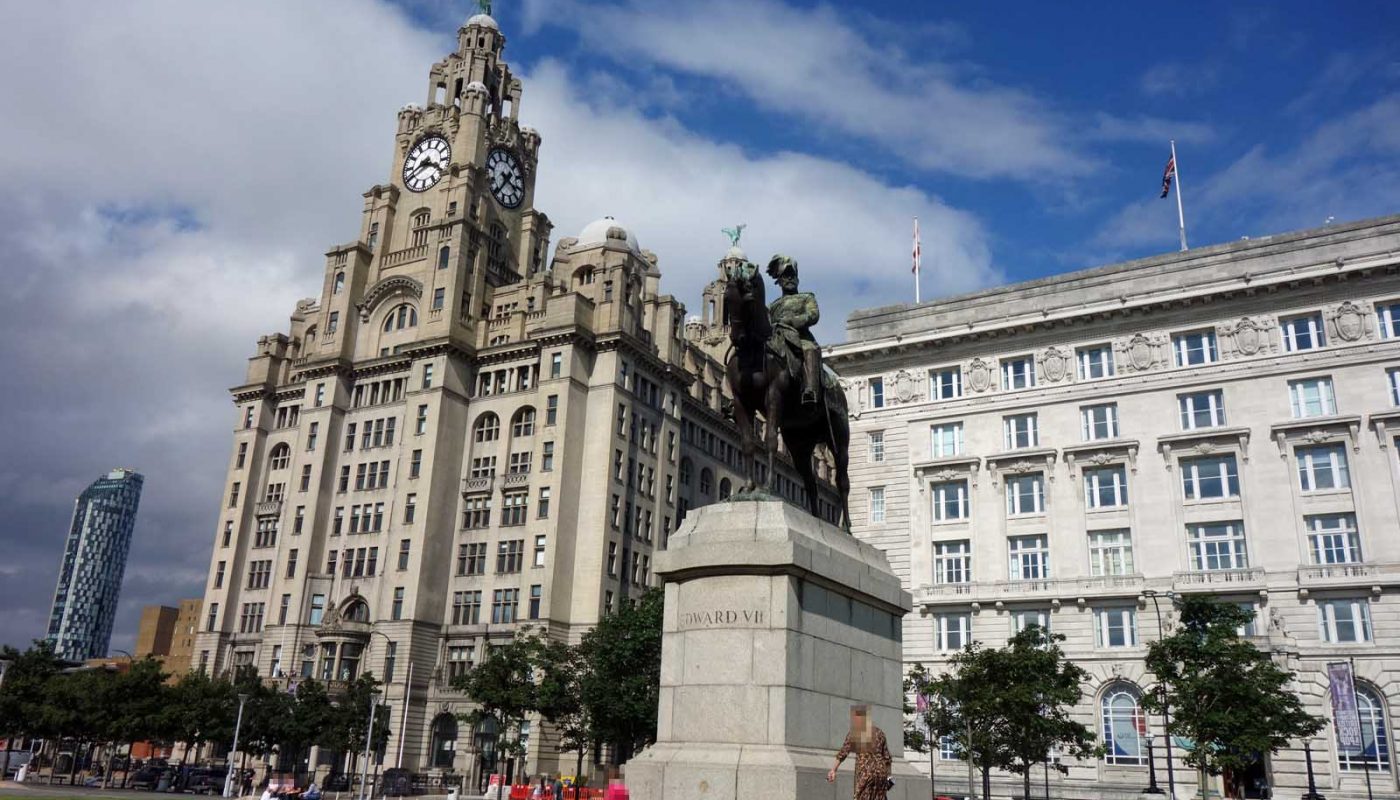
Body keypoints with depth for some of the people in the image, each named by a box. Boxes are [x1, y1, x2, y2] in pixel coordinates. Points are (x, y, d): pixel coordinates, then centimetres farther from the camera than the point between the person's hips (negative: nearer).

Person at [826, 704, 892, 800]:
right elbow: (887, 757, 14)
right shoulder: (880, 733, 14)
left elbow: (843, 753, -8)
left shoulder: (854, 733, -1)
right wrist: (888, 775, 19)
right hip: (881, 771, 5)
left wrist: (833, 770, -10)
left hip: (865, 772, -5)